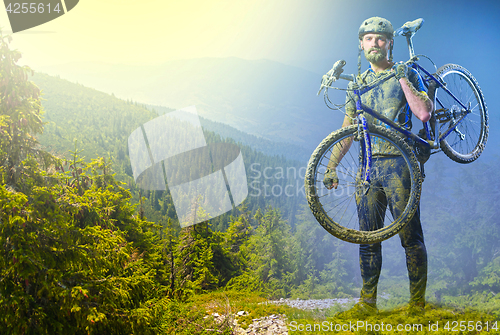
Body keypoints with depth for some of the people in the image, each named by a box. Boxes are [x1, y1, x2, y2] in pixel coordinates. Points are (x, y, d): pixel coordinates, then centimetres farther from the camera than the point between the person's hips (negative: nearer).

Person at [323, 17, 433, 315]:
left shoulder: (407, 75, 4)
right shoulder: (358, 83, 16)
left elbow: (424, 113, -10)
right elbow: (347, 129, 17)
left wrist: (402, 79, -12)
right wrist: (331, 166, 10)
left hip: (398, 162, -4)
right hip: (367, 165, 4)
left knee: (411, 236, -4)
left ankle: (418, 302, 5)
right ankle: (368, 301, 13)